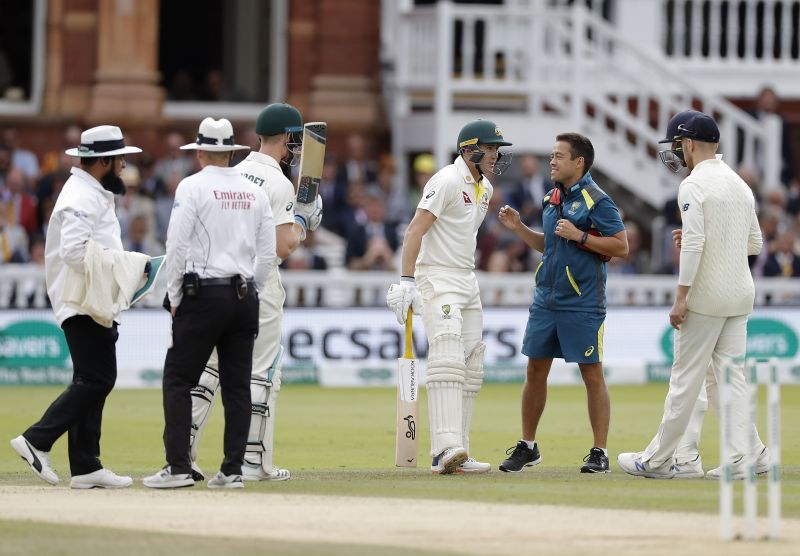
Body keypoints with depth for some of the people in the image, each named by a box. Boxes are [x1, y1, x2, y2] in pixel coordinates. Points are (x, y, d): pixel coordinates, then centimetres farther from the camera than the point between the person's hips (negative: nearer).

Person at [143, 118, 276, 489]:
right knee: (237, 385, 6)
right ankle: (233, 469, 5)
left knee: (179, 379, -1)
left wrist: (174, 298, -1)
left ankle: (178, 467, -8)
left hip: (203, 294, -5)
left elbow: (177, 246, -9)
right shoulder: (255, 191, 10)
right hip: (244, 297, 5)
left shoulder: (193, 187, -5)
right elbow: (267, 253, 9)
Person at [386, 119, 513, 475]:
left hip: (467, 282, 10)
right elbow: (415, 229, -19)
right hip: (437, 280, -10)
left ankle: (455, 456, 10)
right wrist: (407, 280, -26)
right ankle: (446, 449, -33)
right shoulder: (448, 181, -13)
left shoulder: (485, 189, 15)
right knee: (448, 361, -22)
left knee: (471, 370, 7)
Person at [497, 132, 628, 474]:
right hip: (546, 300, 7)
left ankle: (600, 452, 2)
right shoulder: (551, 199, 13)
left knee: (591, 373, -2)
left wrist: (579, 236, -19)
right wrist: (519, 228, 10)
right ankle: (527, 447, 19)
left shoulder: (596, 200, -10)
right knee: (535, 369, 9)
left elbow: (621, 246, -13)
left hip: (582, 304, -7)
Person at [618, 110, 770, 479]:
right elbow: (755, 243, 19)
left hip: (706, 295, -7)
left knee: (686, 378, -1)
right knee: (730, 376, 7)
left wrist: (681, 297, -19)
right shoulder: (741, 185, 14)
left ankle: (657, 461, 7)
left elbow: (694, 244, -20)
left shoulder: (694, 185, -12)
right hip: (741, 295, 7)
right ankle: (745, 454, -4)